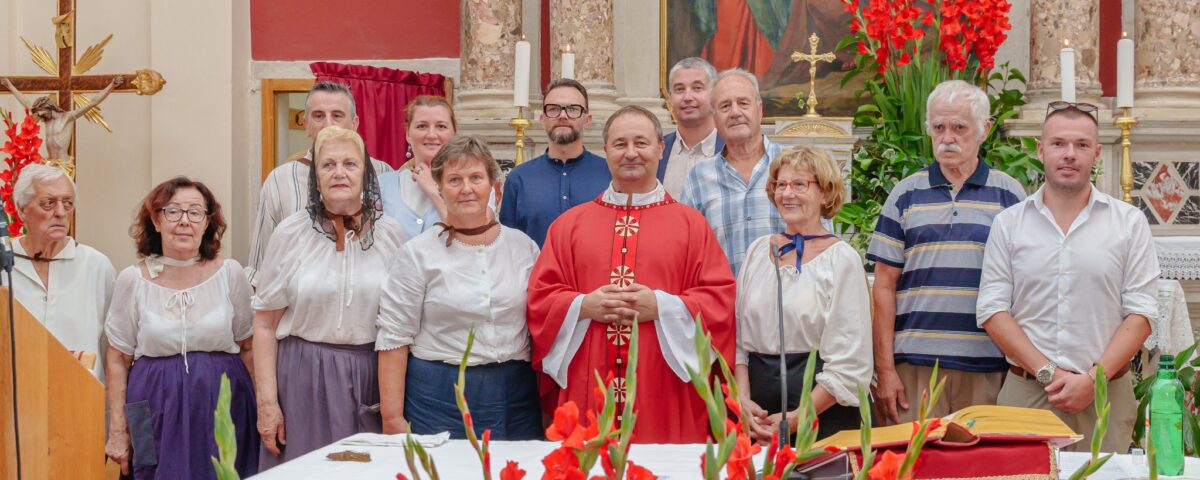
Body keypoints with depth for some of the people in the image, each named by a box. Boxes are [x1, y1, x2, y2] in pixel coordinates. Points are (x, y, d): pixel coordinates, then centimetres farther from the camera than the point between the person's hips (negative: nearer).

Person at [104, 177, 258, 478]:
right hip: (159, 411, 0)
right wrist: (118, 432, 2)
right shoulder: (133, 280, 0)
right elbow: (118, 360, 4)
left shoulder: (230, 273, 1)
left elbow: (247, 349, 7)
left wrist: (258, 413, 4)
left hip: (222, 402, 0)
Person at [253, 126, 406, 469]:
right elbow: (265, 324, 0)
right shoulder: (290, 234, -2)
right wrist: (266, 402, -5)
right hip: (304, 376, -1)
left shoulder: (391, 234, 3)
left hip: (371, 378, 2)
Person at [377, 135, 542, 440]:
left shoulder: (523, 247, 7)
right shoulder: (418, 254, -1)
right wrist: (393, 418, -8)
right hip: (438, 399, -2)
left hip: (515, 396, 3)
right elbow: (394, 338, -3)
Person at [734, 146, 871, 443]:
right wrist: (744, 400, -6)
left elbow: (849, 362, -10)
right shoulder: (758, 251, 9)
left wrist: (796, 418, -14)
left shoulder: (842, 259, -5)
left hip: (824, 411, -4)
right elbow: (738, 339, 8)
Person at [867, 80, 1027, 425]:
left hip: (988, 369, 0)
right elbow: (884, 286, 7)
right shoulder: (906, 195, 9)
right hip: (914, 367, 1)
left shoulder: (1010, 195, 7)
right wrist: (885, 369, 0)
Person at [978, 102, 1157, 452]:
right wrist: (1047, 372, -11)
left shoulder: (1129, 222, 5)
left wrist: (1093, 378, -11)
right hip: (1025, 393, 0)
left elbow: (1141, 312, -1)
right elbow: (992, 310, -1)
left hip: (1105, 396, 0)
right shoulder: (1008, 223, 6)